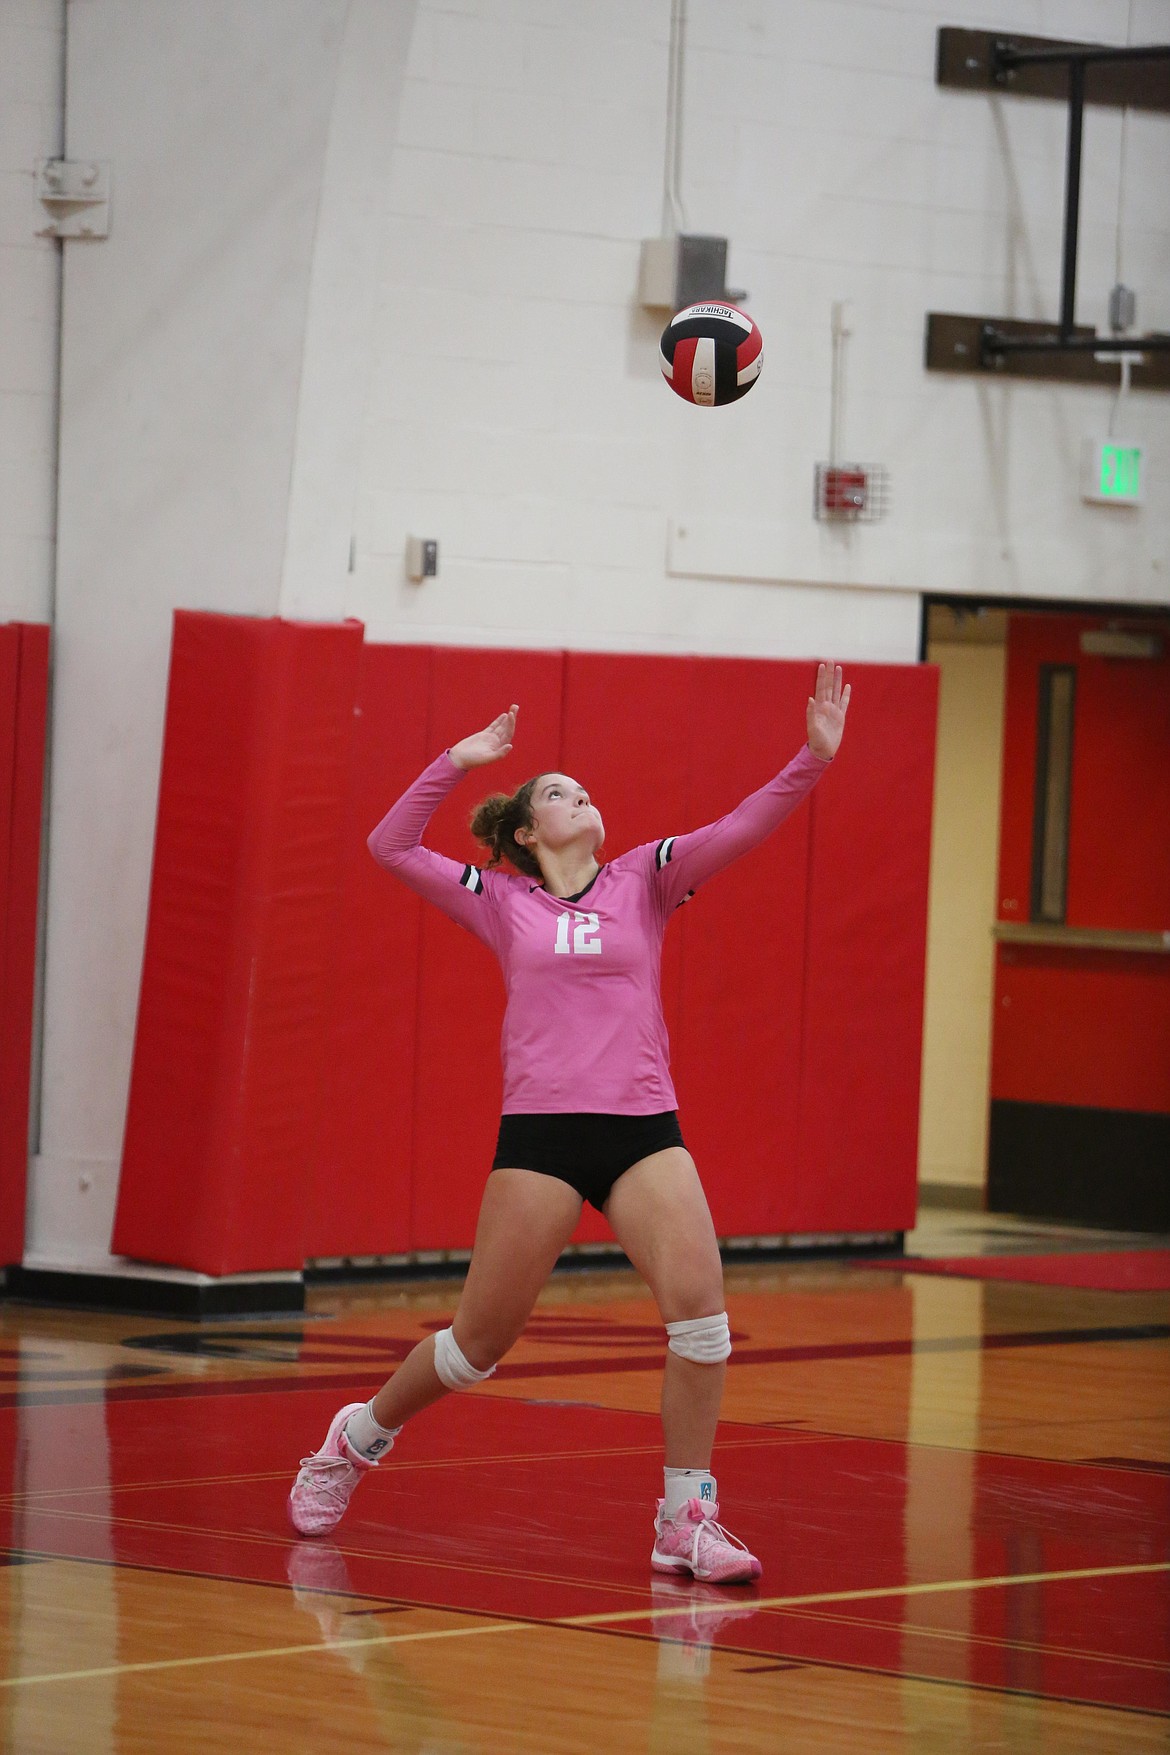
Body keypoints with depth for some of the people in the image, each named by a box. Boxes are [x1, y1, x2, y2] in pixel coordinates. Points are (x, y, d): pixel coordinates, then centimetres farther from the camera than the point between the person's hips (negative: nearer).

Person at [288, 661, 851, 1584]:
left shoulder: (643, 880, 12)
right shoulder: (500, 902, 10)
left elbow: (741, 829, 1)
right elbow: (392, 844, 11)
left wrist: (813, 760, -12)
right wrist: (456, 761, 9)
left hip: (644, 1128, 1)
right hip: (540, 1131, -1)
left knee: (699, 1300, -17)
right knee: (483, 1336, 3)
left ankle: (687, 1522, -8)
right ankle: (358, 1438, 29)